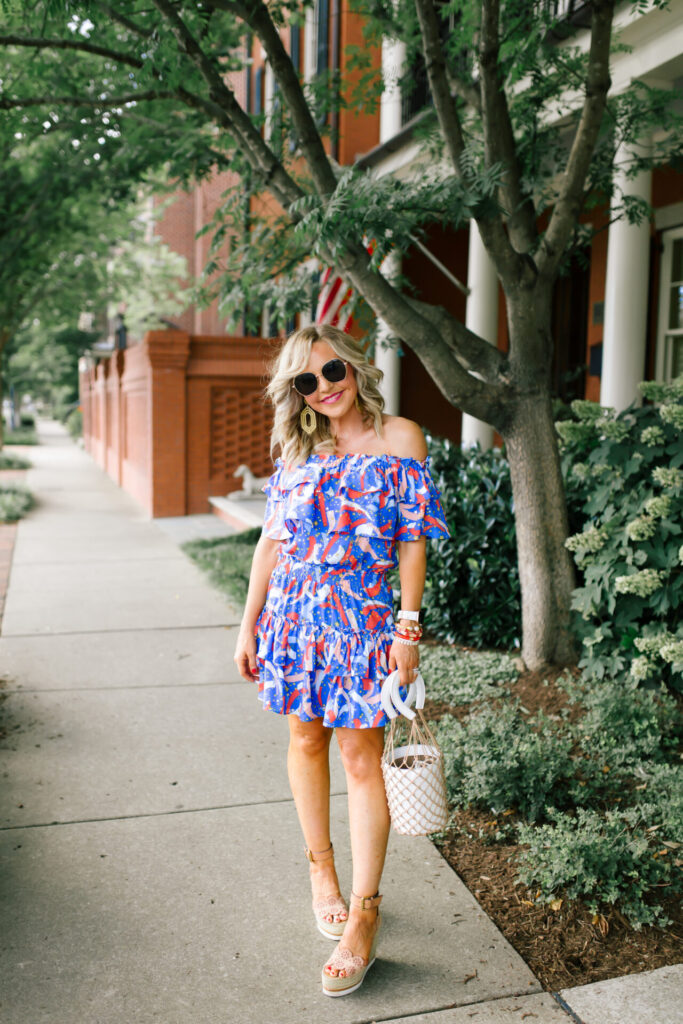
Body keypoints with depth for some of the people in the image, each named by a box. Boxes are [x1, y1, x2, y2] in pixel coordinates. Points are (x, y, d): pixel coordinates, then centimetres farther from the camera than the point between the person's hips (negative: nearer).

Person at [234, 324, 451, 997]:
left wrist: (407, 628, -8)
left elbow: (413, 541, -3)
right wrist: (248, 625, 8)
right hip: (294, 613, 4)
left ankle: (364, 916, 10)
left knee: (360, 753, -2)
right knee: (307, 742, 13)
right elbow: (272, 542, 10)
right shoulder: (296, 450, 9)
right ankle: (320, 869, 34)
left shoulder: (399, 437, -2)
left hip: (363, 615, -4)